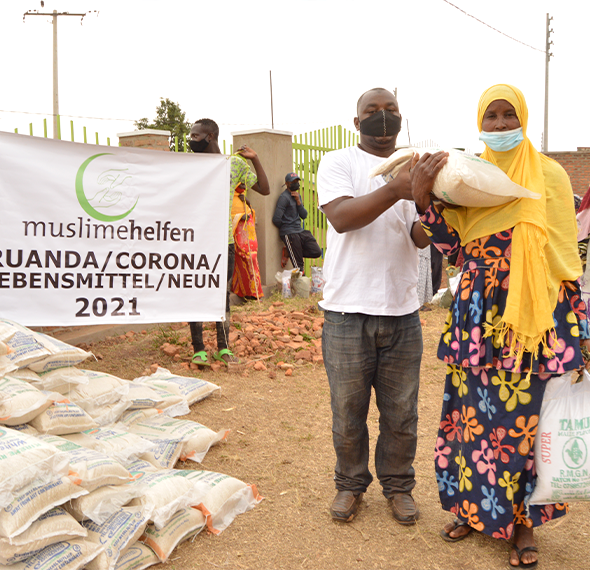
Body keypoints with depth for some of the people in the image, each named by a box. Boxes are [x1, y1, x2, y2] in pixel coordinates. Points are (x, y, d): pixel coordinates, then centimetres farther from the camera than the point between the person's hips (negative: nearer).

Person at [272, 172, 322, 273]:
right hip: (289, 234, -8)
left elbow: (304, 216, 6)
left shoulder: (297, 195, 16)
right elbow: (276, 220, -19)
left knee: (316, 252, 2)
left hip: (300, 231, 8)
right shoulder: (284, 197, -11)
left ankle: (289, 252, 12)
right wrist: (284, 227, 1)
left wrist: (298, 201, -7)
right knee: (298, 266, -6)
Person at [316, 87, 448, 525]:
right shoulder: (338, 163, 1)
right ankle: (351, 484, 30)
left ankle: (398, 485, 31)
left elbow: (422, 238, 0)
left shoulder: (414, 169, 11)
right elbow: (341, 217, -17)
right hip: (348, 311, -2)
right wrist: (395, 190, -30)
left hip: (402, 312, 3)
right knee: (348, 410, 10)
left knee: (401, 412, 11)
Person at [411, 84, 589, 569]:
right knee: (474, 410, 8)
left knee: (526, 416, 2)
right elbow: (450, 242, 2)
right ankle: (474, 506, 27)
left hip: (534, 316, -2)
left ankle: (523, 520, 20)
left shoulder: (549, 175, 1)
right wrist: (424, 200, -14)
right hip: (478, 315, 3)